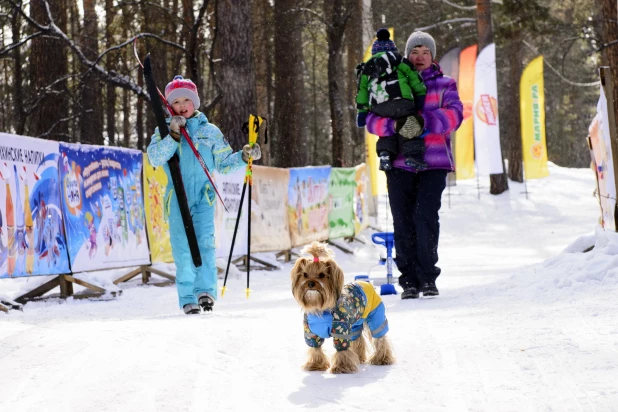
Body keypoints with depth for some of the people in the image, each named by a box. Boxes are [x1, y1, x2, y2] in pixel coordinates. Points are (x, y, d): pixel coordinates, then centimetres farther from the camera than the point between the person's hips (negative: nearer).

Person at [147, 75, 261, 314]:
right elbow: (154, 158, -5)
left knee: (205, 241, -17)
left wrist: (244, 157, 2)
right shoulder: (164, 131, 12)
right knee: (182, 246, -5)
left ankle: (205, 290, -19)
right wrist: (173, 136, -15)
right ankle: (187, 298, -3)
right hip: (177, 196, 0)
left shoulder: (210, 131, 16)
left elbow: (224, 164, 19)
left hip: (203, 195, 0)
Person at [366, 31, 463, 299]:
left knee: (426, 216, -15)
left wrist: (424, 122, -21)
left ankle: (428, 277, -5)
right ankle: (409, 280, 5)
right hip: (399, 163, 2)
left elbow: (453, 115, -5)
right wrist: (394, 124, -16)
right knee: (403, 222, -2)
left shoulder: (444, 86, 13)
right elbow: (372, 118, 6)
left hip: (433, 163, -1)